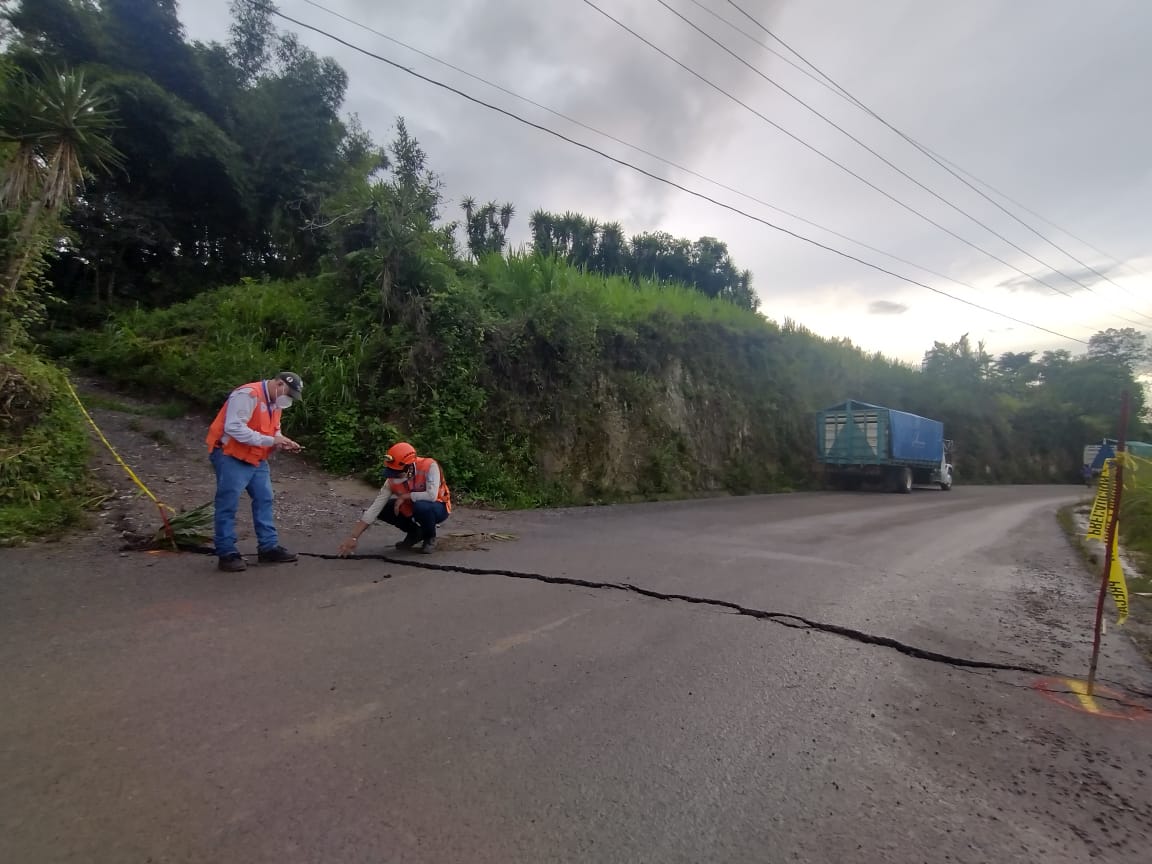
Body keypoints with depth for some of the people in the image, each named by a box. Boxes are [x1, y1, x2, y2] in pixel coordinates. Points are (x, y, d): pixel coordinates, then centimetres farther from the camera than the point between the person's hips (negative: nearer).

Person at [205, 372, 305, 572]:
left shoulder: (274, 402, 10)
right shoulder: (248, 394, -20)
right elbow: (234, 428, -28)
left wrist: (283, 443, -7)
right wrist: (271, 440, -27)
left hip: (256, 459, 9)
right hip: (231, 457, -9)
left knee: (264, 500, 8)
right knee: (228, 505, -3)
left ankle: (268, 547, 15)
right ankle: (227, 553, 5)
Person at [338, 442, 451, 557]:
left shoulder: (429, 466, -30)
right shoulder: (392, 480, -18)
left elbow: (432, 496, -40)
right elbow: (375, 509, -19)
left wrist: (405, 496, -26)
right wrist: (353, 537, -24)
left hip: (438, 508, -5)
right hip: (411, 509, 5)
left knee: (421, 507, -37)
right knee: (383, 510, -14)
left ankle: (430, 538, -5)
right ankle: (415, 533, 9)